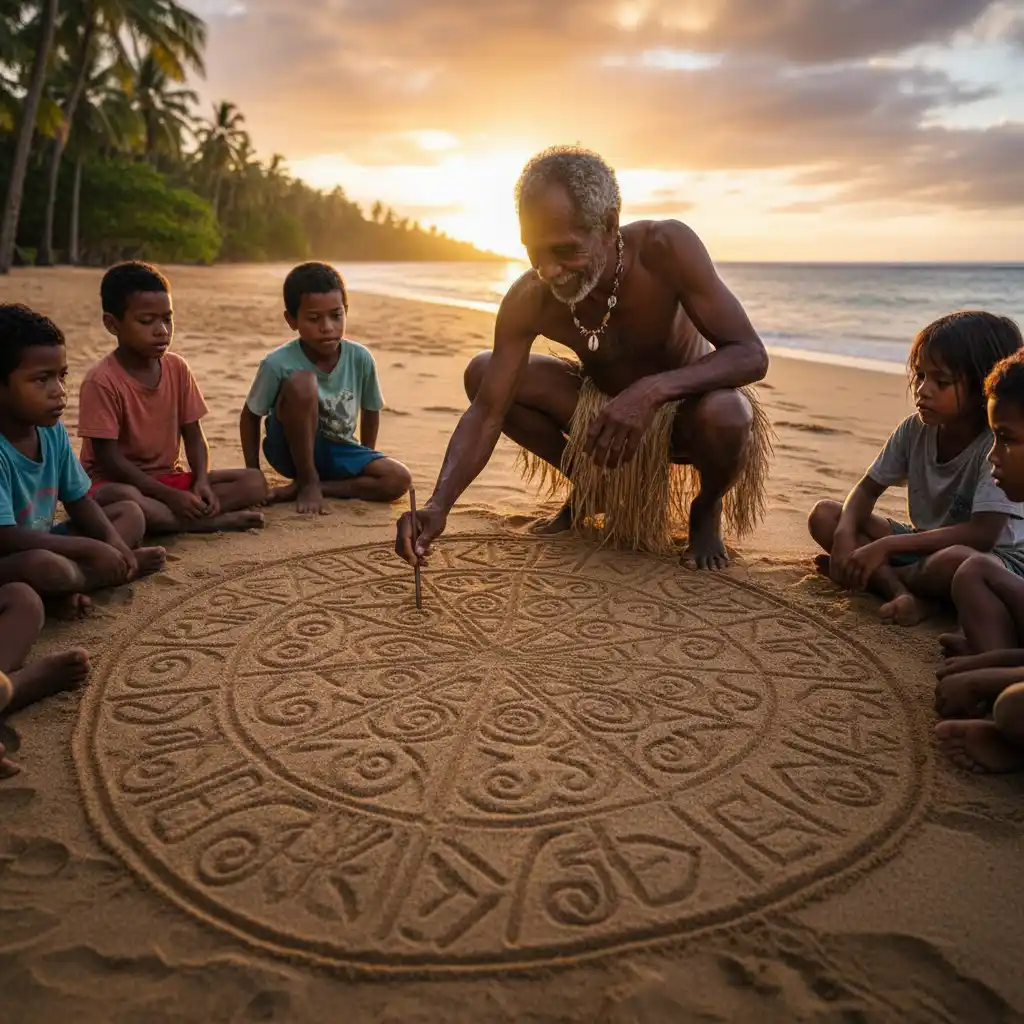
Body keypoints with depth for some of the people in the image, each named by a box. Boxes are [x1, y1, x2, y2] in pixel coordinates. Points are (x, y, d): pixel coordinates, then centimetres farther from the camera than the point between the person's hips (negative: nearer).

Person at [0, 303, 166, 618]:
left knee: (130, 513, 6)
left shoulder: (53, 430, -3)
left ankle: (66, 586, -12)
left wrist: (113, 541, -13)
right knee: (45, 567, -39)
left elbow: (79, 501, 6)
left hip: (42, 545, 9)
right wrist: (91, 548, -26)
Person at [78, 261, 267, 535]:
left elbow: (193, 435, 3)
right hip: (115, 482, -5)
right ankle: (213, 522, -28)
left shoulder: (177, 368, 0)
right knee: (123, 500, -42)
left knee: (254, 481, -11)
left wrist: (202, 481, -16)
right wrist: (170, 496, -25)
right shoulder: (102, 381, -17)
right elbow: (109, 458, -19)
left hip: (169, 478, 6)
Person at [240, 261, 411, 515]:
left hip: (339, 451, 3)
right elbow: (250, 417, -7)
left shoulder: (360, 358, -14)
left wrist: (366, 462, 9)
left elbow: (371, 410, 4)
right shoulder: (278, 364, -21)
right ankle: (307, 482, -16)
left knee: (399, 480, -21)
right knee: (302, 382, -32)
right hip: (295, 451, -3)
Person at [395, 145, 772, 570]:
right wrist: (439, 504, -39)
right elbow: (487, 412, -23)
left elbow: (751, 355, -31)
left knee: (725, 415, -39)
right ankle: (590, 488, 7)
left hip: (683, 402, -3)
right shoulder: (528, 300, -23)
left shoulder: (665, 248, -30)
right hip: (600, 407, 3)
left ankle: (706, 510, 0)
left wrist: (652, 389, -48)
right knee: (481, 372, -13)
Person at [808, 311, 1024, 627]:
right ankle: (904, 591, -24)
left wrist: (887, 546, -33)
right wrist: (845, 533, -21)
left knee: (955, 561, -44)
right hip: (926, 543, 6)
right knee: (823, 515, -8)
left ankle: (883, 574, -11)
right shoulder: (915, 429, -5)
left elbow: (982, 534, -30)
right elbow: (868, 489, 2)